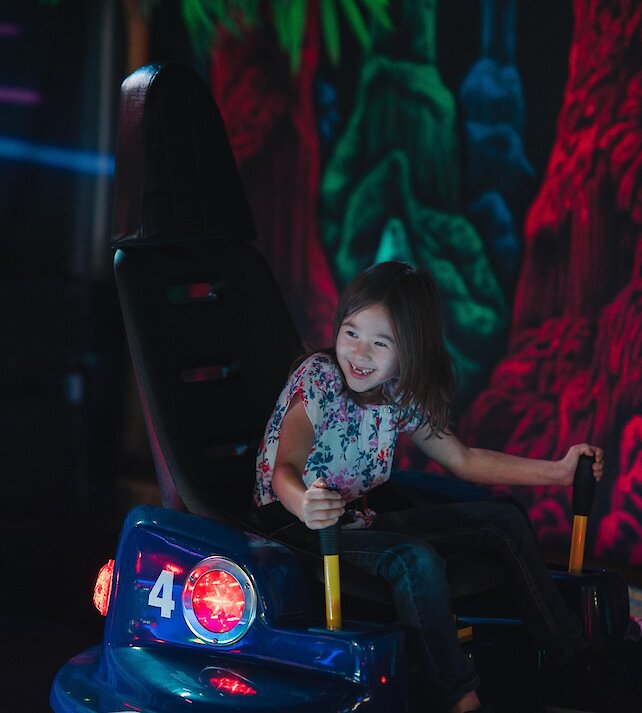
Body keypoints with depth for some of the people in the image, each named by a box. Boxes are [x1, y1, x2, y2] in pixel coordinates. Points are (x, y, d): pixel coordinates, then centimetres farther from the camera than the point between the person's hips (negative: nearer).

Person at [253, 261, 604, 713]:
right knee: (417, 560, -34)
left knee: (504, 521, 1)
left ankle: (571, 649, 11)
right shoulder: (316, 380, -20)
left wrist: (558, 471, 2)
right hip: (293, 522, -7)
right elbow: (285, 469, -32)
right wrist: (304, 505, -57)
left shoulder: (400, 396, -2)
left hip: (359, 518, 7)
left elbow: (463, 460, 8)